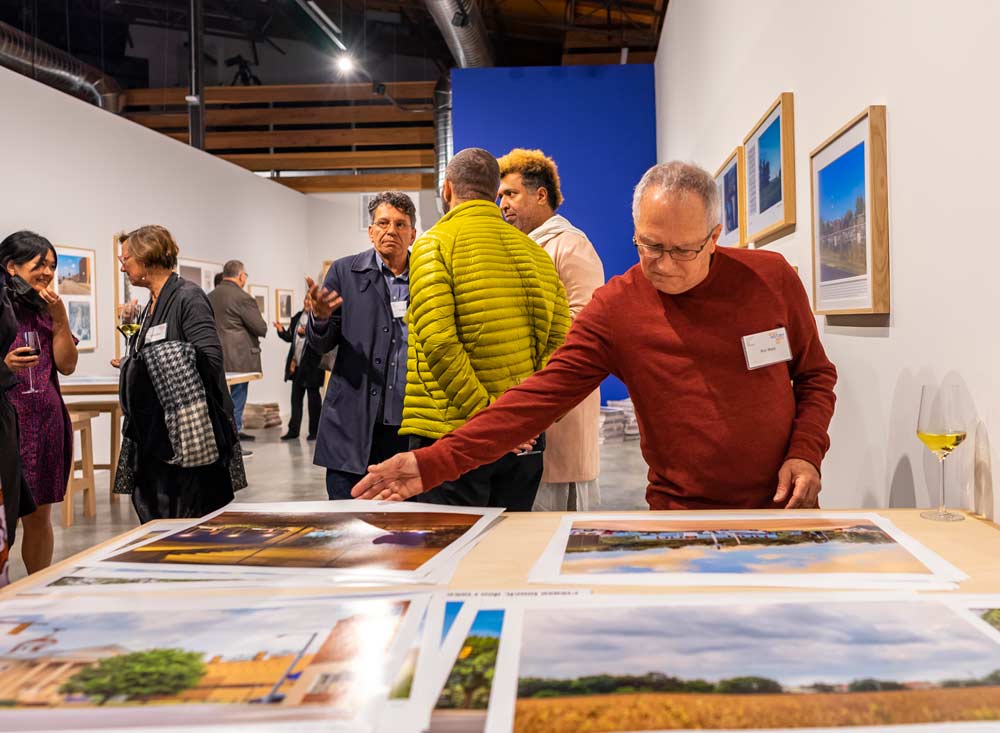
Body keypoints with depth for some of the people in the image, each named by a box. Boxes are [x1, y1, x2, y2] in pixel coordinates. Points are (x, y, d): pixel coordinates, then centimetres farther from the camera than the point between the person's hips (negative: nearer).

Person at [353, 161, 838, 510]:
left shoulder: (772, 279, -5)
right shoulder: (614, 308, -10)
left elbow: (816, 375, 8)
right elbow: (537, 397, -14)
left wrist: (806, 452, -9)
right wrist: (433, 463, -22)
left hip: (783, 506, 2)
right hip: (680, 516, -1)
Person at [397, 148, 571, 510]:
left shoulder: (434, 244, -5)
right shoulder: (535, 251, 12)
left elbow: (438, 341, -18)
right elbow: (559, 339, 6)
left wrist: (484, 414, -15)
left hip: (453, 434, -5)